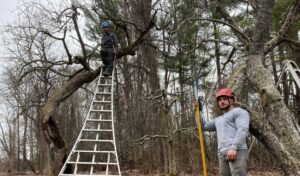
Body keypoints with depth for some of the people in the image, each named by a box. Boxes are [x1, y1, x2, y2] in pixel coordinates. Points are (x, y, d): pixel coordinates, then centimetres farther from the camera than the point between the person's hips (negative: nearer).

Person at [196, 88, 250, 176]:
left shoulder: (239, 112, 7)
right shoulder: (218, 119, 31)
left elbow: (243, 129, -10)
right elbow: (203, 126, 36)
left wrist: (234, 147, -23)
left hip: (237, 151, -7)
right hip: (222, 154, 8)